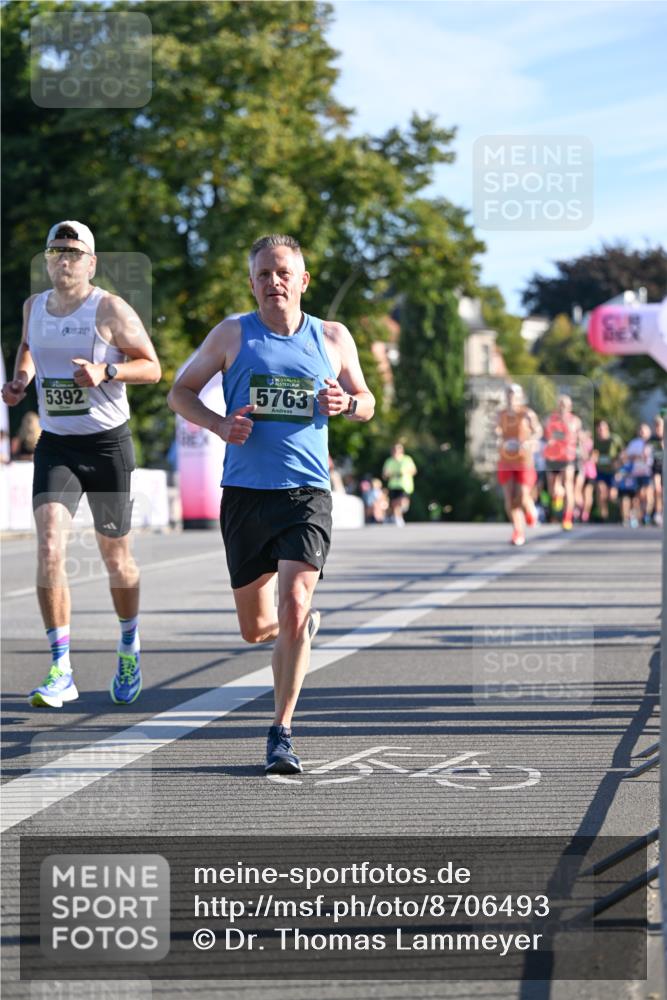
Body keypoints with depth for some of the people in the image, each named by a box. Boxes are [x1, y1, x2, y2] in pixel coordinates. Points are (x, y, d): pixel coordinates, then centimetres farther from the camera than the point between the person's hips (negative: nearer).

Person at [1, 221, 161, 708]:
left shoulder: (110, 309, -9)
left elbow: (151, 367, -6)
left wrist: (105, 371, -23)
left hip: (108, 444, -3)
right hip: (55, 444, 3)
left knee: (116, 558, 9)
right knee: (50, 549, -16)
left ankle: (129, 645, 36)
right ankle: (61, 671, -13)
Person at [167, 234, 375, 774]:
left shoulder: (333, 338, 8)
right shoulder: (232, 334, 4)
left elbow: (366, 402, 20)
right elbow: (181, 393, 11)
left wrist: (345, 402, -4)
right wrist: (220, 424, -8)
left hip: (307, 492, -1)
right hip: (245, 492, 1)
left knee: (294, 604, -18)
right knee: (256, 627, 7)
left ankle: (282, 733, -6)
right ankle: (304, 628, 45)